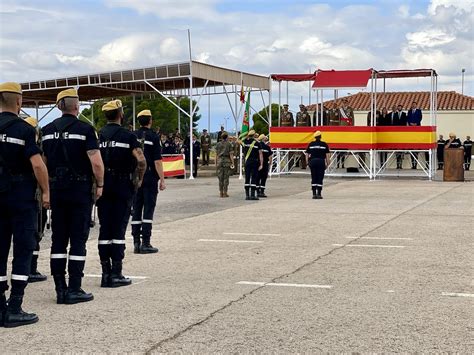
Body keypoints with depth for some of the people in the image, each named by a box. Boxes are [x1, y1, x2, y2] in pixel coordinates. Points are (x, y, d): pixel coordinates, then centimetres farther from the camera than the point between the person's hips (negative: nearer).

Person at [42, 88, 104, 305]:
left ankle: (60, 288, 11)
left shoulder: (48, 130, 6)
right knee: (78, 239, 1)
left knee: (58, 239, 9)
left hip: (56, 189, 5)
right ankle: (74, 290, 1)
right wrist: (100, 185, -3)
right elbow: (96, 162, -16)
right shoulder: (85, 129, -9)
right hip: (80, 189, -5)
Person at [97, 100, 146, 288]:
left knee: (104, 229, 8)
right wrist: (140, 179, 0)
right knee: (118, 230, 0)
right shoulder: (127, 136, -5)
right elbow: (141, 161, -16)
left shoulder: (98, 136, 4)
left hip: (102, 186, 3)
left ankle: (105, 273, 10)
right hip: (122, 186, -3)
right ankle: (116, 274, 1)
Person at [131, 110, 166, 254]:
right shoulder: (153, 137, -7)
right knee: (148, 209, -1)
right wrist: (162, 180, -6)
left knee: (136, 210, 8)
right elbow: (157, 161, -11)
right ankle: (145, 243, -4)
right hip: (150, 178, -4)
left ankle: (136, 243, 9)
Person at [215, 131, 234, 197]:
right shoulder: (229, 144, -3)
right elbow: (231, 154, -7)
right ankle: (225, 192, -1)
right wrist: (232, 163, -6)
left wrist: (217, 161, 14)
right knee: (226, 177, 0)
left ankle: (221, 193, 6)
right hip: (227, 161, -3)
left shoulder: (218, 144, 7)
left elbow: (216, 154, 7)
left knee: (220, 177, 6)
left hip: (220, 161, 3)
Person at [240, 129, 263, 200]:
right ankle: (252, 195, -5)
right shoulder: (257, 143, -5)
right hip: (255, 162, -3)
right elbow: (260, 154, -7)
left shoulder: (244, 142, 2)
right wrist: (261, 164, -4)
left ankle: (247, 195, 6)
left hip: (247, 162, 3)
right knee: (254, 178, -2)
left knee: (247, 178, 7)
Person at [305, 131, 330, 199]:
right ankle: (319, 194, 0)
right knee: (320, 178, 2)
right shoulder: (324, 144, 3)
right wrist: (327, 164, 7)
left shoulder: (310, 144, 7)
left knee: (313, 178, 7)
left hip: (312, 161, 2)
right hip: (321, 161, -2)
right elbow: (327, 155, 1)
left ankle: (314, 194, 5)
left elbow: (307, 155, 6)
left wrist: (307, 163, 12)